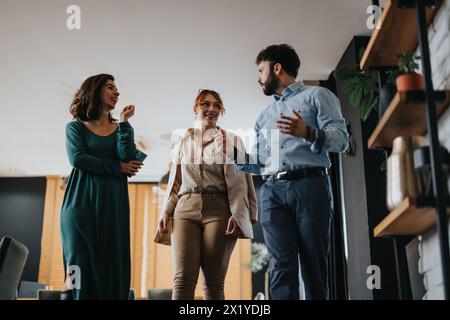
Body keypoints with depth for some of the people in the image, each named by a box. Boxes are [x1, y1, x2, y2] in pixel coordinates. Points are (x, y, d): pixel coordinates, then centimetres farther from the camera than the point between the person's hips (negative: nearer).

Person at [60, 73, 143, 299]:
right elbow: (77, 158, -7)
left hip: (113, 205, 2)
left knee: (111, 266, -5)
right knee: (81, 267, -8)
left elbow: (129, 160, -2)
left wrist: (124, 123, 1)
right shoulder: (75, 127, 10)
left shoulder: (121, 129, 16)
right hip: (82, 202, -2)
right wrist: (117, 167, -5)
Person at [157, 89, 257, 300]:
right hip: (186, 211, 2)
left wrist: (238, 216, -10)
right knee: (183, 279, -13)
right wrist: (165, 212, 8)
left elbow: (241, 182, 3)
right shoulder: (184, 142, 19)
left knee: (213, 283, -2)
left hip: (219, 211, -1)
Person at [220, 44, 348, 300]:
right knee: (281, 267, -10)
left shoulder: (317, 95, 11)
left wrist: (308, 133, -18)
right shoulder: (265, 116, 30)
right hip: (273, 191, 5)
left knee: (314, 264, -6)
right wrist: (232, 151, 19)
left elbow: (341, 139, -2)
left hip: (309, 185, -4)